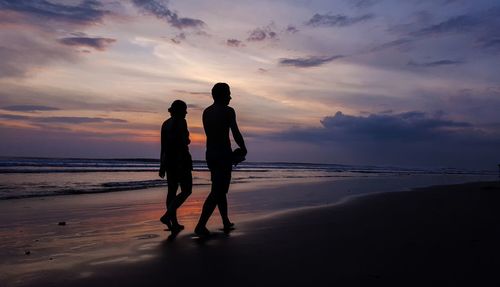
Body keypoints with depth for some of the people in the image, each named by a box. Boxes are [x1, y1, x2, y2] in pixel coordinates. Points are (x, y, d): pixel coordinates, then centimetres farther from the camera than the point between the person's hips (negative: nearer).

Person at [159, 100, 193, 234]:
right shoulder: (181, 122, -9)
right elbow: (183, 142, -19)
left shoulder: (165, 124, 13)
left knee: (172, 191, 9)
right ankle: (167, 215, -15)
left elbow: (163, 147, 13)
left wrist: (162, 166, 16)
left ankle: (174, 223, 10)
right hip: (181, 159, -8)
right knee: (186, 190, -1)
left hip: (168, 159, 8)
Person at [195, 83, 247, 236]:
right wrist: (243, 150, 7)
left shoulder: (206, 112, 12)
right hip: (223, 155, -8)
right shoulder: (228, 111, -9)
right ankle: (200, 226, -13)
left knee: (220, 189, 18)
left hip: (210, 154, 8)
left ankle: (226, 222, 27)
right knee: (217, 192, -7)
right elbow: (236, 134, -11)